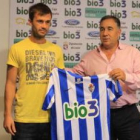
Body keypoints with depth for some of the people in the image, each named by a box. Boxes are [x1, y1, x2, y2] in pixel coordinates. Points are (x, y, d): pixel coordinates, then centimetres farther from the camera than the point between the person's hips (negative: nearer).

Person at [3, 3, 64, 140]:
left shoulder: (56, 50, 7)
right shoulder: (17, 48, -2)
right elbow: (11, 83, -1)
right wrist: (7, 114, -6)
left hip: (51, 118, 3)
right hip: (24, 119, -3)